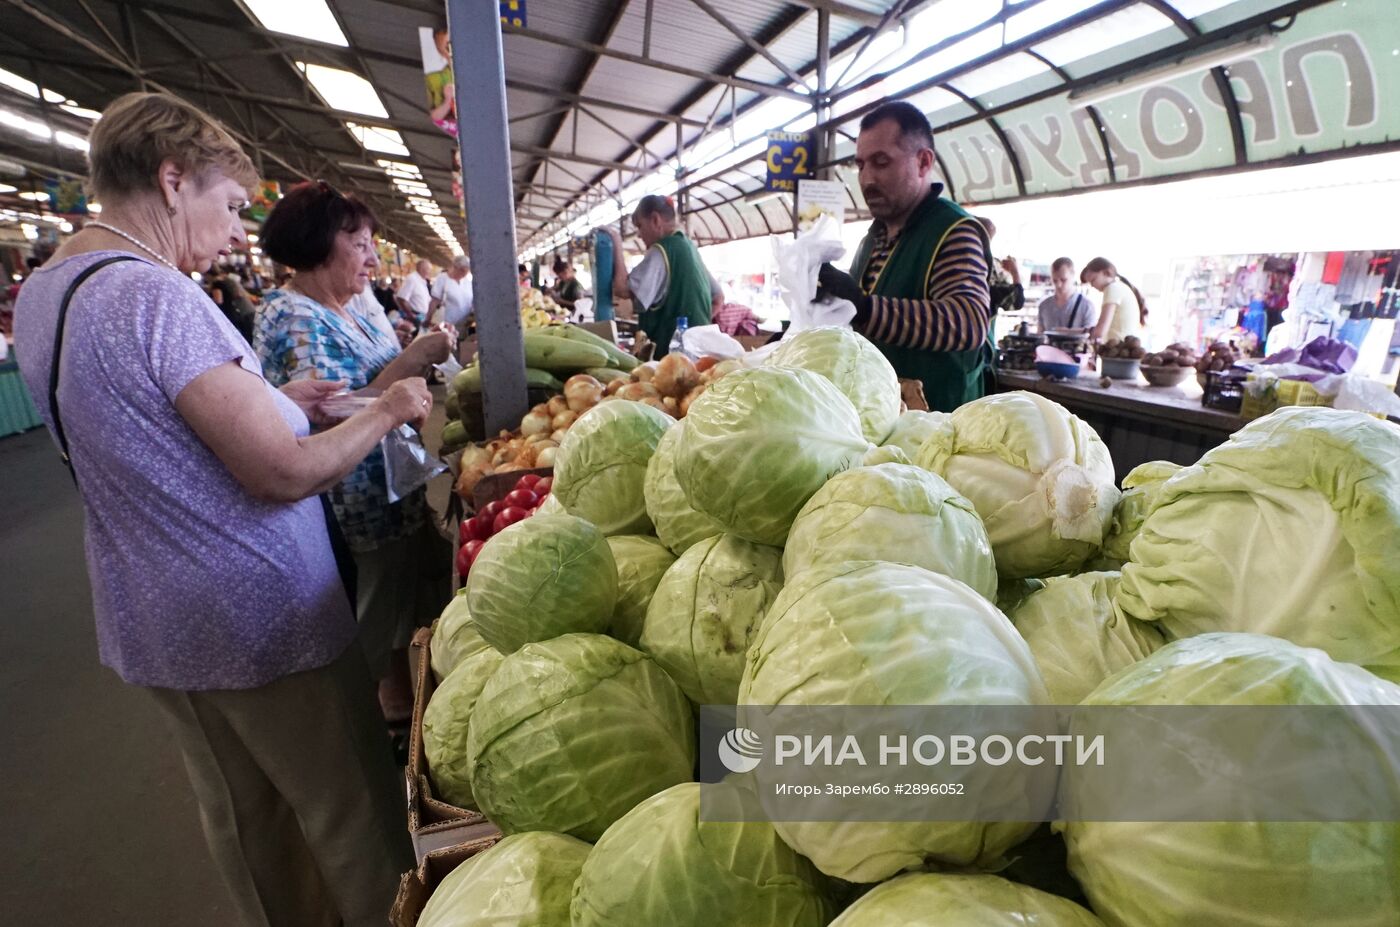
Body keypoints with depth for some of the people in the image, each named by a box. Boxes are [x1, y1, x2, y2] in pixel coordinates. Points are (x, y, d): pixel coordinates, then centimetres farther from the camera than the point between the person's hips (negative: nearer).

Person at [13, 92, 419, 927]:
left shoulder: (43, 289, 7)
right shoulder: (155, 294, -22)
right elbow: (286, 473, -24)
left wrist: (270, 403, 10)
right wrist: (385, 413, -10)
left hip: (150, 628, 9)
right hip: (264, 625, -9)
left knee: (242, 817, 24)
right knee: (354, 818, 10)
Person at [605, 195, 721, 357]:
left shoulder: (662, 250, -11)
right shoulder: (690, 247, 16)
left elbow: (622, 290, -21)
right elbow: (718, 298, 22)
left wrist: (617, 246, -11)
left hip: (670, 348, -9)